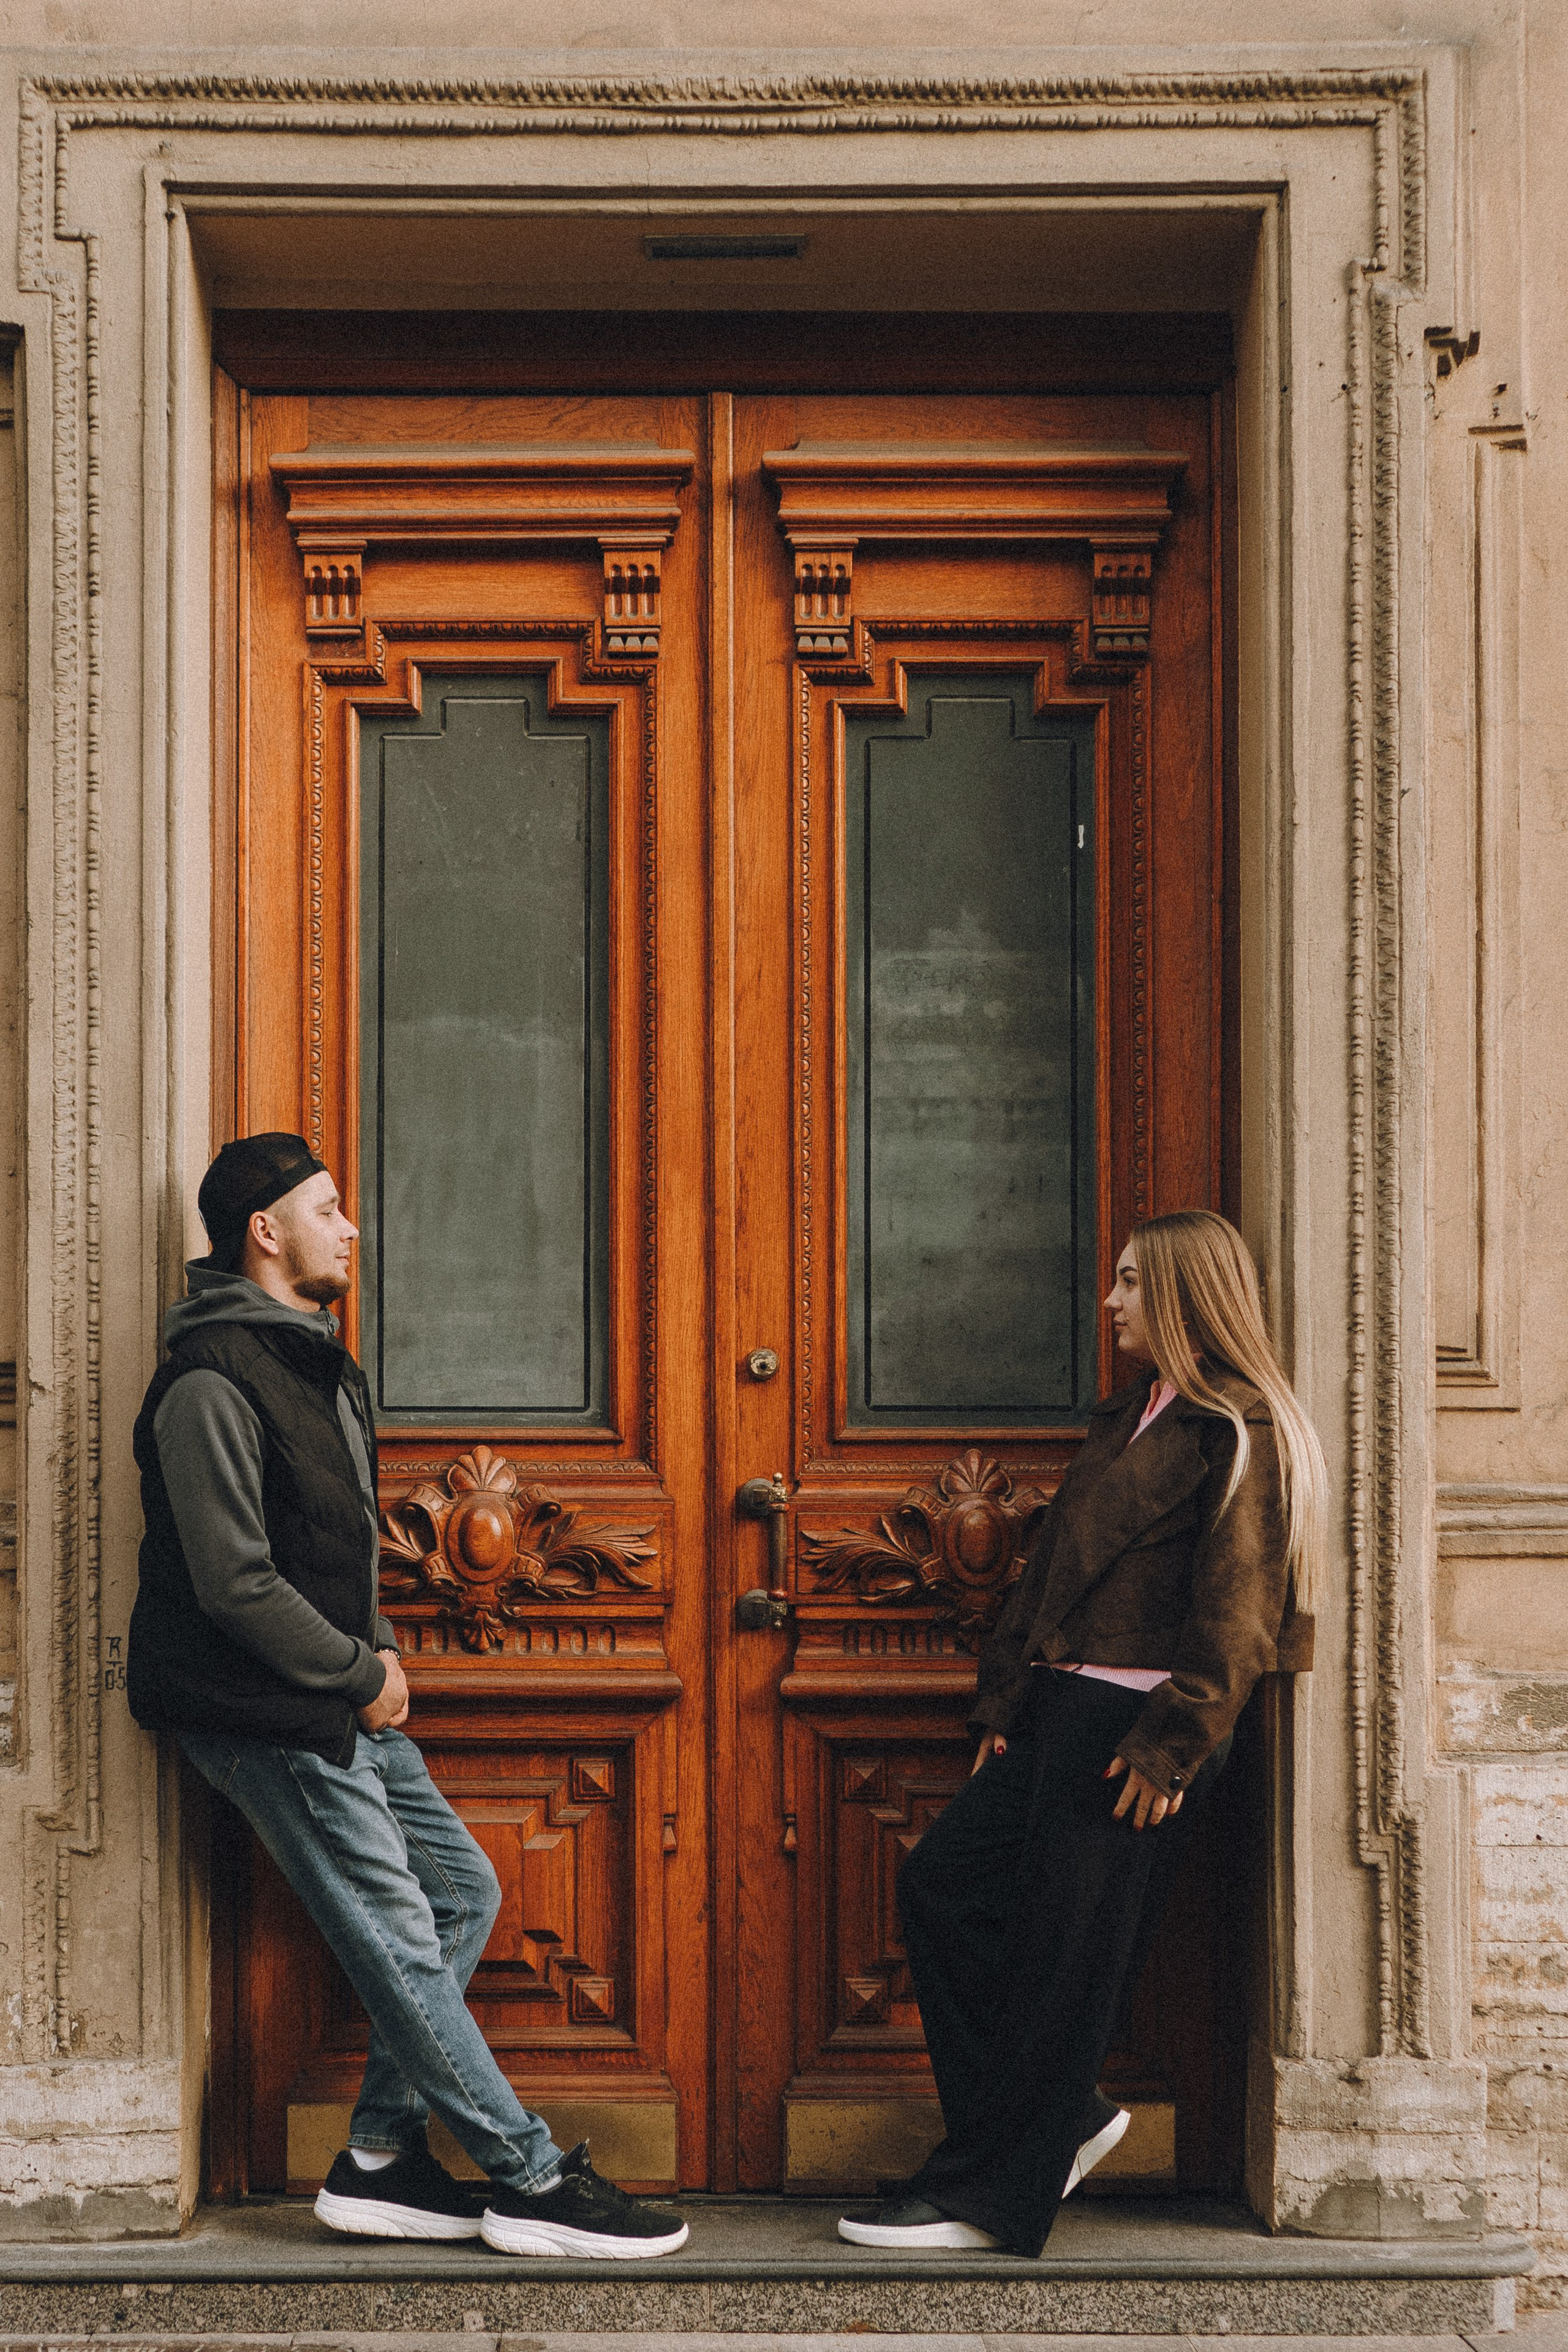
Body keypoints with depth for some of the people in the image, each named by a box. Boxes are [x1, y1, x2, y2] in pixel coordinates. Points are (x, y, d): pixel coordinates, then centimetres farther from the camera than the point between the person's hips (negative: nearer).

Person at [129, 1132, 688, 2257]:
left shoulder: (319, 1362, 16)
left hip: (346, 1704, 10)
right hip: (274, 1719, -10)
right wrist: (363, 1674, -12)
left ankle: (381, 2160, 14)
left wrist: (380, 1650, 8)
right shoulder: (212, 1383, -17)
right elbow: (237, 1585, -21)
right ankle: (532, 2183, 0)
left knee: (463, 1890, 10)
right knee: (398, 1941, -6)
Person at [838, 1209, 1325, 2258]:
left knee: (1066, 1952, -4)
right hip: (1061, 1712, 10)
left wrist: (1169, 1746, -18)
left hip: (1135, 1728, -10)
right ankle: (1063, 2114, 15)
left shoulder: (1238, 1434, -8)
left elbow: (1234, 1612, -15)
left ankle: (989, 2195, 6)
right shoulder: (1128, 1418, 20)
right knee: (942, 1883, 6)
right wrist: (1006, 1698, 14)